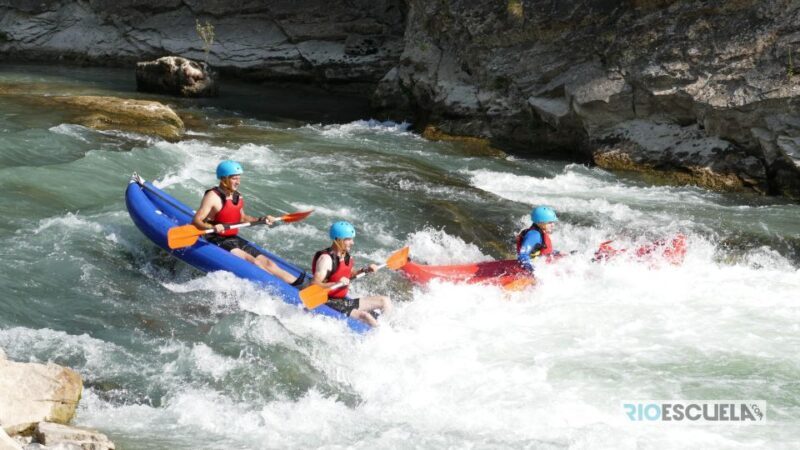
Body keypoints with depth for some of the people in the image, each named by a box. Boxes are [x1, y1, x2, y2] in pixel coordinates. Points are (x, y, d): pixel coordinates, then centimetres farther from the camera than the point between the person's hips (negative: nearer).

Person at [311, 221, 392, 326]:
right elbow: (315, 285, -26)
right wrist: (336, 283, -39)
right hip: (329, 303, -10)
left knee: (385, 301, 7)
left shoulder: (346, 256, 8)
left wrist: (365, 270, 11)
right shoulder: (326, 258, -18)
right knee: (365, 317, -30)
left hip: (344, 300, 10)